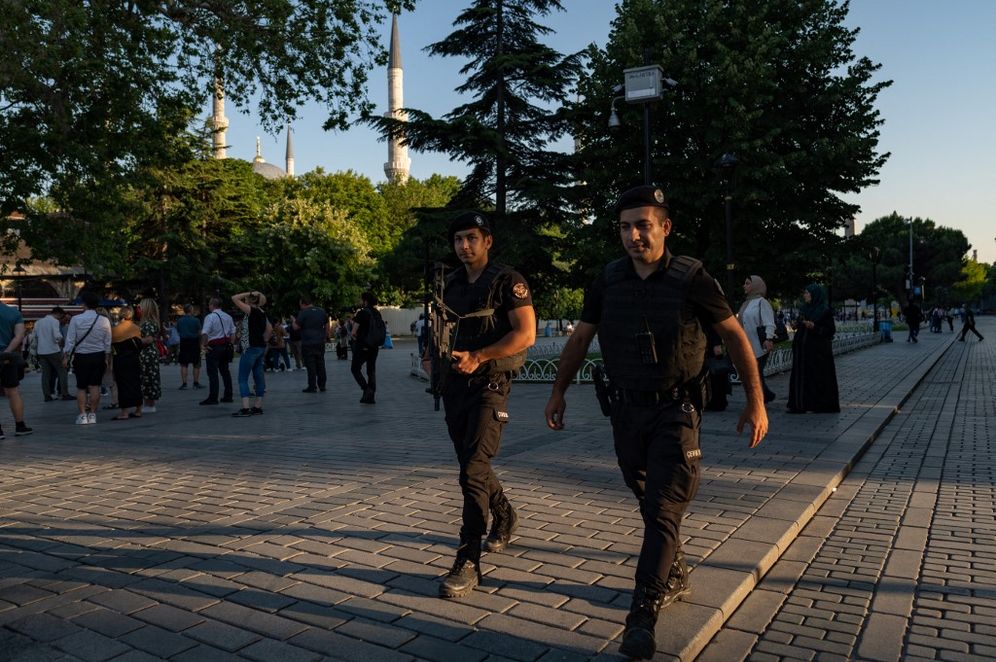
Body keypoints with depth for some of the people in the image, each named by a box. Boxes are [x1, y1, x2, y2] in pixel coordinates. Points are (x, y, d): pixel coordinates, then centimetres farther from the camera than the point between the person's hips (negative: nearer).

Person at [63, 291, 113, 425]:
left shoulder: (76, 319, -9)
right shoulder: (104, 320, -2)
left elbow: (70, 341, -7)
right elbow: (108, 343, 3)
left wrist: (66, 357, 2)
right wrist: (107, 359, 11)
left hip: (81, 356, -1)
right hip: (99, 356, 1)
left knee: (81, 387, 7)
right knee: (95, 386, 4)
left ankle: (82, 415, 2)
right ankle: (92, 414, 6)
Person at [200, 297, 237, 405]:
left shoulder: (210, 317, -11)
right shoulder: (228, 317, 11)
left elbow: (204, 333, -22)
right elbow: (233, 332, 12)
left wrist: (205, 345, -14)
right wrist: (232, 345, 15)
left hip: (214, 347, -7)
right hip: (226, 346, 7)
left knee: (213, 373, -4)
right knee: (225, 371, 14)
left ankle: (213, 398, -5)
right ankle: (228, 396, 17)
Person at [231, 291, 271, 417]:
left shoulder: (251, 311, -13)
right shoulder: (261, 313, 10)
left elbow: (234, 298, -13)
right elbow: (269, 329, 17)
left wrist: (249, 293, -6)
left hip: (251, 348, -9)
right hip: (261, 348, 9)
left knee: (242, 379, -5)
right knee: (258, 377, 10)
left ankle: (245, 408, -11)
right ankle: (258, 406, 14)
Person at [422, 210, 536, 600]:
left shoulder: (507, 282, -7)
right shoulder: (451, 285, 14)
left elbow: (526, 334, -14)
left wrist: (478, 357, -21)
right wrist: (431, 356, 3)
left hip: (489, 385, -7)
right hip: (454, 384, 7)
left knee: (473, 469, -15)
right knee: (472, 463, 17)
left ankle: (467, 563, -11)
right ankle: (504, 519, 43)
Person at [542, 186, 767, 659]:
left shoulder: (690, 279, -10)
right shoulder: (608, 281, 1)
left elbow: (735, 337, -5)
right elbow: (580, 339, 10)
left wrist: (755, 401, -8)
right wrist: (558, 391, 9)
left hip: (675, 412, -4)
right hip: (626, 411, 4)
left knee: (662, 509, -8)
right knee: (650, 505, 16)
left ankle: (642, 616, -4)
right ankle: (675, 578, 38)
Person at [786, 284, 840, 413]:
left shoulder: (825, 311, -9)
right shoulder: (804, 309, 12)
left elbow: (831, 330, -10)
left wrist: (815, 327, -22)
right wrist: (797, 325, 3)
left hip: (818, 350, -7)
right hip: (803, 349, 7)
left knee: (819, 377, -2)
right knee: (802, 376, 5)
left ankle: (825, 405, 8)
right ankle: (800, 405, 9)